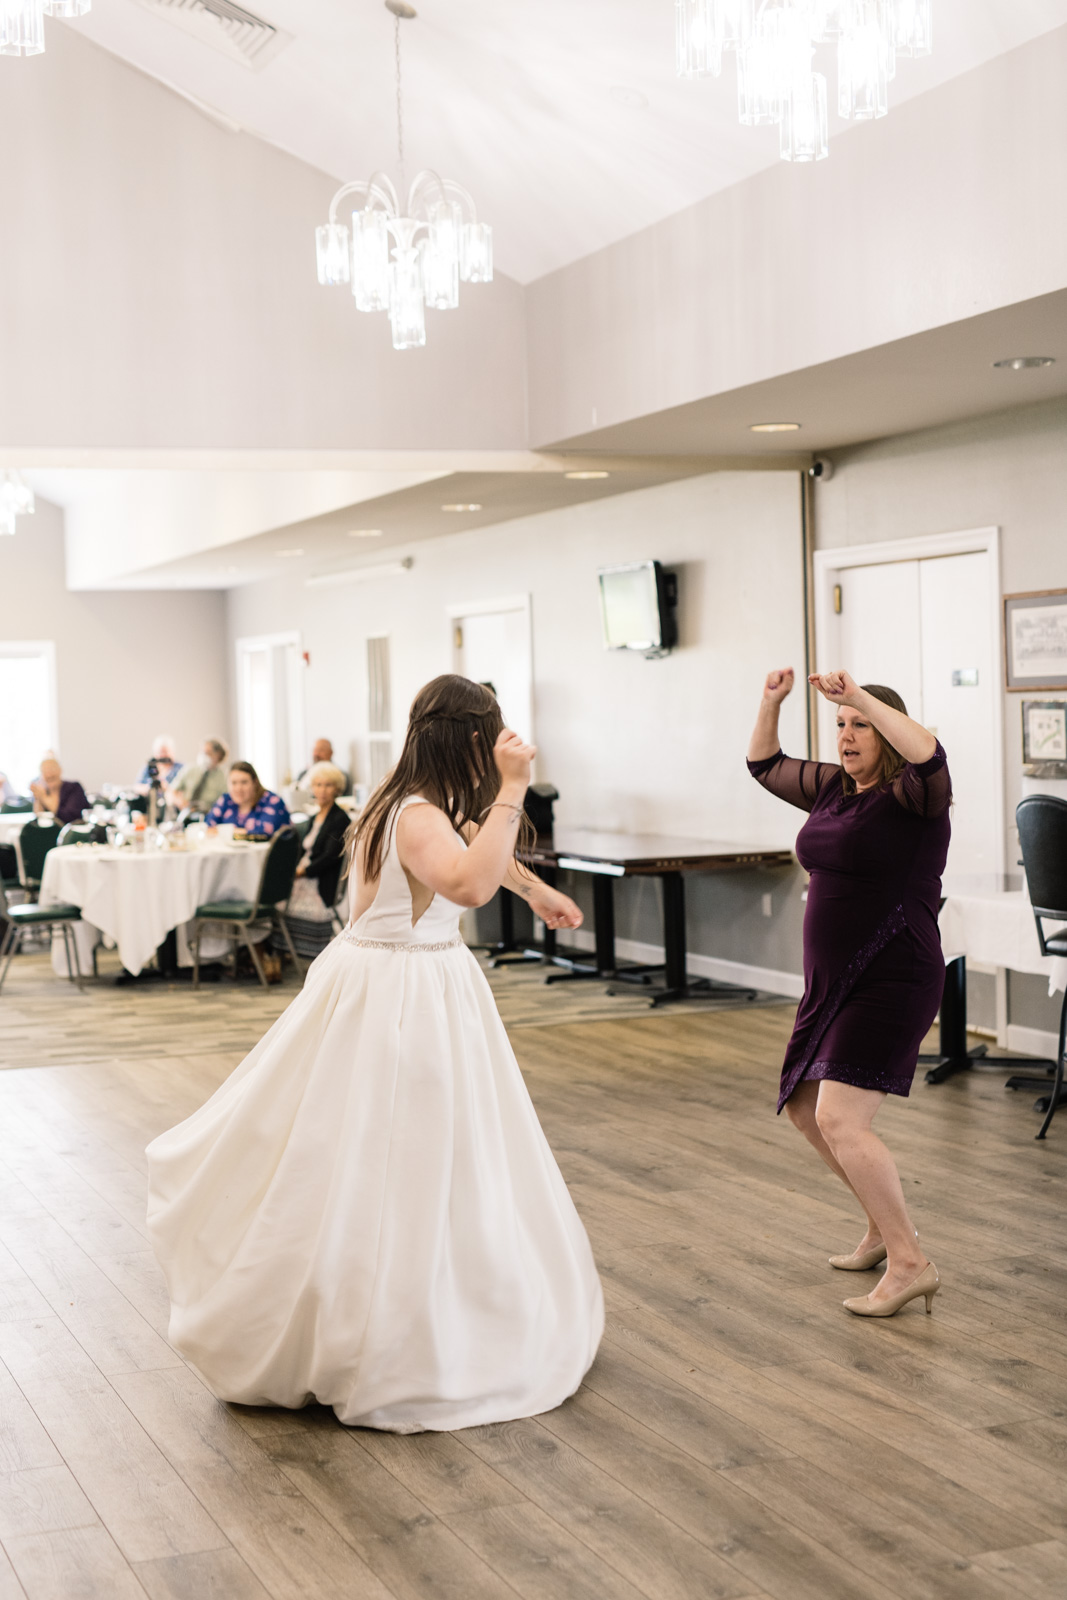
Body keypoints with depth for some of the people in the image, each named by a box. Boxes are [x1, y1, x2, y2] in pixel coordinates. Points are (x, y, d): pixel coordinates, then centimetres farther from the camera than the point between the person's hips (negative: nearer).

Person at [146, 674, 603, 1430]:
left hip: (429, 991, 10)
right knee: (390, 1166, -1)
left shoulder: (426, 805, 6)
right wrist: (512, 789, -41)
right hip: (396, 1003, -10)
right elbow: (470, 881, -45)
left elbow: (477, 843, 28)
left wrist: (539, 890, 38)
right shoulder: (418, 817, -24)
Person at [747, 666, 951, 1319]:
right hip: (833, 983, 10)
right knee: (806, 1110, 18)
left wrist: (861, 697, -34)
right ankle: (886, 1228, 33)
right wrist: (771, 702, 11)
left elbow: (929, 756, -36)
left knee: (840, 1120, -18)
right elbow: (766, 765, 25)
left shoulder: (909, 795, -12)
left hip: (892, 983, -10)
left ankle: (909, 1263, -9)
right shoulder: (833, 787, 11)